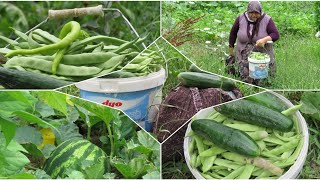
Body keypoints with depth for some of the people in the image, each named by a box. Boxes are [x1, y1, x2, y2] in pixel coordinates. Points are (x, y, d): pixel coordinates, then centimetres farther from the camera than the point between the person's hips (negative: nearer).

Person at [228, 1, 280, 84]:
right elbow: (233, 33, 12)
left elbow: (276, 35, -10)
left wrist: (265, 39, -29)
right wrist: (231, 48, 16)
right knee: (247, 80, -11)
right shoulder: (241, 19, -2)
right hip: (244, 55, 1)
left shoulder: (267, 20, -7)